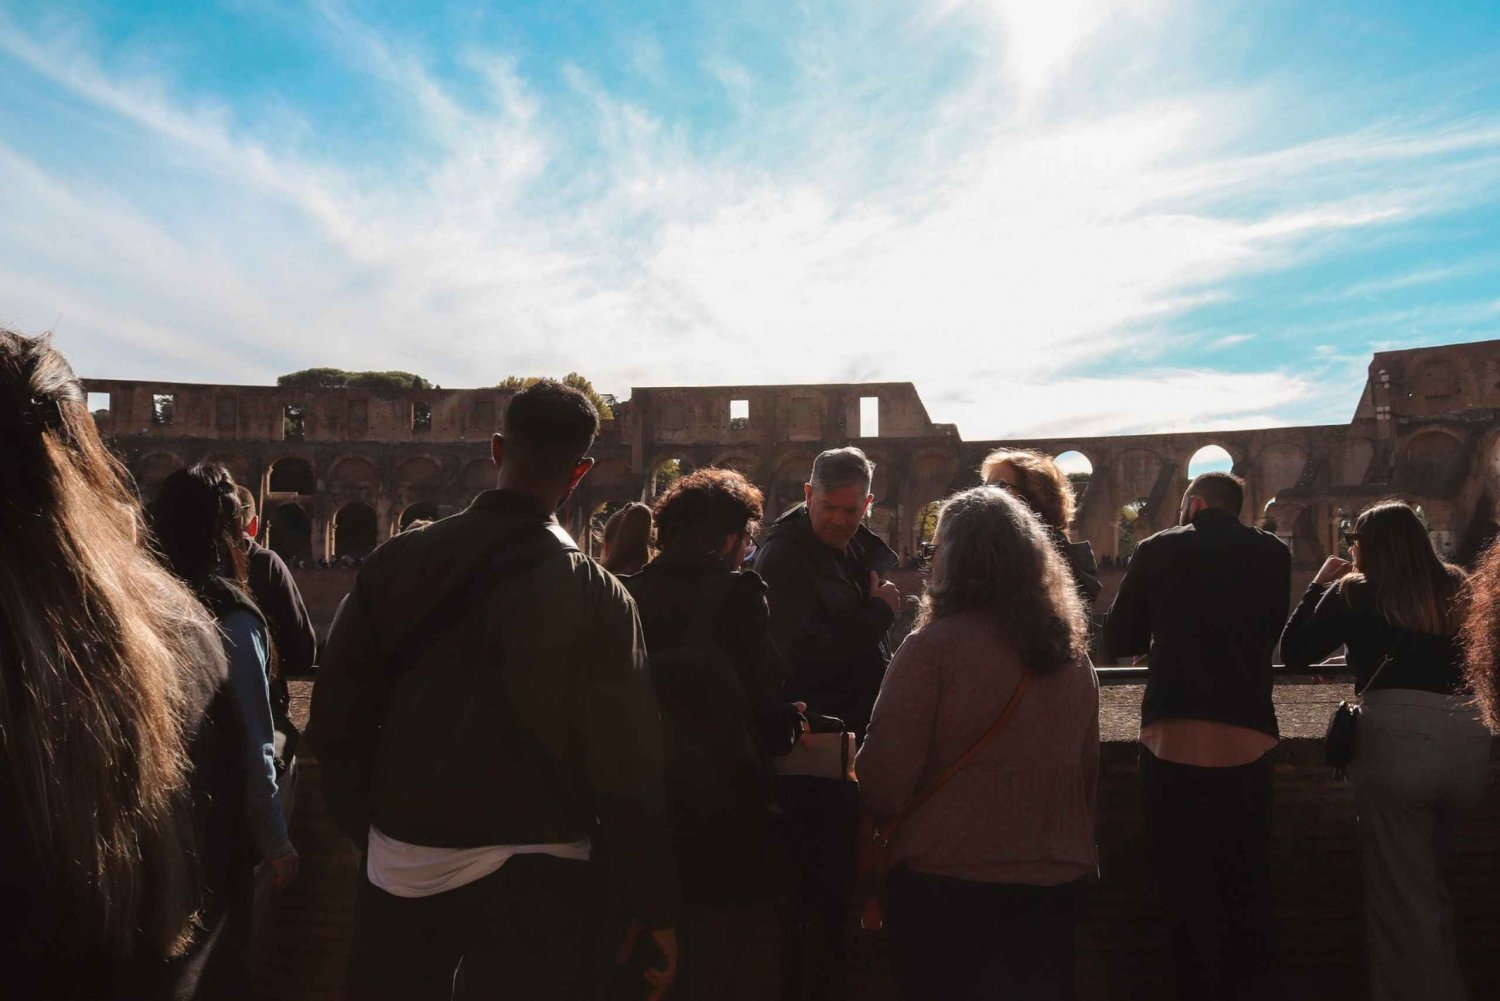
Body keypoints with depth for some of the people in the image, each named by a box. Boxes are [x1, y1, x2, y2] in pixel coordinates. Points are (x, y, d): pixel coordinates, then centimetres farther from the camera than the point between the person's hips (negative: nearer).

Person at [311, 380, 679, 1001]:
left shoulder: (395, 561, -4)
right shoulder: (595, 594, -14)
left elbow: (336, 717, 1)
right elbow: (626, 770, -13)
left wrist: (367, 826, 15)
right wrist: (654, 910, -3)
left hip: (398, 866, 3)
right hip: (532, 879, -3)